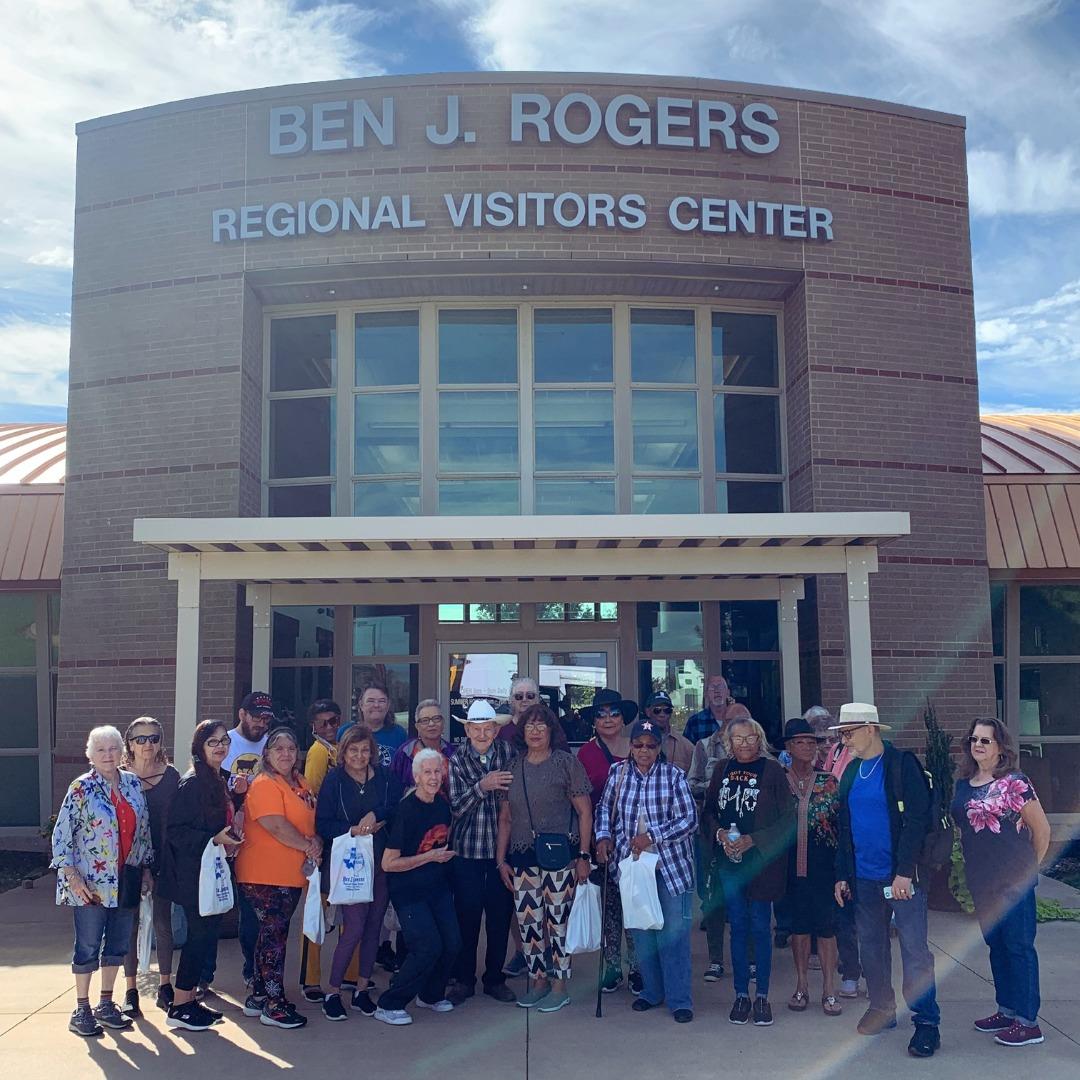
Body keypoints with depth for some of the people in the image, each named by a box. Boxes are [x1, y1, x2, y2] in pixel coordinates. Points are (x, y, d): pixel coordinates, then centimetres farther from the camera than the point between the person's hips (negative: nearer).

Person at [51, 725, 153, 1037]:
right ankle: (81, 1011, 14)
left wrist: (146, 866, 11)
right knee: (88, 947, 2)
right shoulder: (81, 788, -9)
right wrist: (72, 876, -14)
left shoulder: (133, 783, 6)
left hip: (126, 880, 5)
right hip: (91, 882, -5)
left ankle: (106, 1005, 24)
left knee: (118, 944, 11)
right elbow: (61, 834, -10)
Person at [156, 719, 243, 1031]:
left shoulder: (222, 780, 10)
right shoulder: (191, 783, -15)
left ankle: (190, 999, 23)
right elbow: (175, 831, -19)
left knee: (206, 934, 12)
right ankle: (179, 1008, 8)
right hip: (193, 871, -8)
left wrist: (230, 840, 4)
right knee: (200, 934, -3)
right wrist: (214, 839, -23)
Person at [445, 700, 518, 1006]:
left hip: (501, 847, 2)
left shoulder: (508, 751, 0)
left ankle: (495, 978, 23)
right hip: (467, 850, -1)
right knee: (467, 915, 3)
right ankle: (463, 979, 19)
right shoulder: (457, 761, -3)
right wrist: (482, 786, -24)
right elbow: (456, 808, -11)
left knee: (501, 915, 8)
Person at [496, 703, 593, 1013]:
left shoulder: (567, 763, -2)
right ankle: (539, 981, 22)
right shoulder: (513, 767, 9)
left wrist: (584, 856, -7)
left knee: (558, 919, -1)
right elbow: (505, 818, 14)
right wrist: (501, 860, 10)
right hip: (522, 857, 4)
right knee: (527, 922, 6)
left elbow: (584, 812, -2)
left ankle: (560, 986, 12)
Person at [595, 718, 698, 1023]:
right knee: (641, 932, 12)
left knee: (674, 932, -2)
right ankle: (651, 991, 27)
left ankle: (679, 999, 8)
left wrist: (652, 836, -18)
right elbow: (604, 809, 16)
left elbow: (689, 819, -10)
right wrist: (603, 837, -2)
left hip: (671, 866, -3)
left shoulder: (674, 775, -7)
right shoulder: (618, 774, 2)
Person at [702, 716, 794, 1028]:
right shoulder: (722, 771, 7)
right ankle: (741, 995, 19)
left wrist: (752, 840, -14)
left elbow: (787, 820, -7)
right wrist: (720, 833, -7)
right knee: (738, 927, 9)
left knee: (760, 928, 3)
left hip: (761, 862, -3)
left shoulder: (773, 771, -6)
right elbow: (707, 811, 13)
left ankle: (762, 996, 15)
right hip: (728, 862, 3)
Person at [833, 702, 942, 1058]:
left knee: (914, 948, -5)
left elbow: (917, 820, -14)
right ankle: (881, 1009, 28)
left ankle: (926, 1021, 3)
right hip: (865, 877, 7)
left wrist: (905, 872, -19)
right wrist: (842, 875, 13)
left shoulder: (902, 764, -9)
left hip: (901, 876, -6)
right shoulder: (851, 771, 11)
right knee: (871, 945, 13)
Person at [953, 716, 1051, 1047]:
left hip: (1013, 881, -7)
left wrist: (1029, 867, 1)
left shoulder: (1013, 783, -12)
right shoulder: (963, 786, 8)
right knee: (996, 944, 15)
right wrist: (972, 865, 13)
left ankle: (1028, 1022, 5)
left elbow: (1041, 829, -7)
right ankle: (1007, 1010, 28)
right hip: (982, 882, 7)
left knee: (1019, 946, -2)